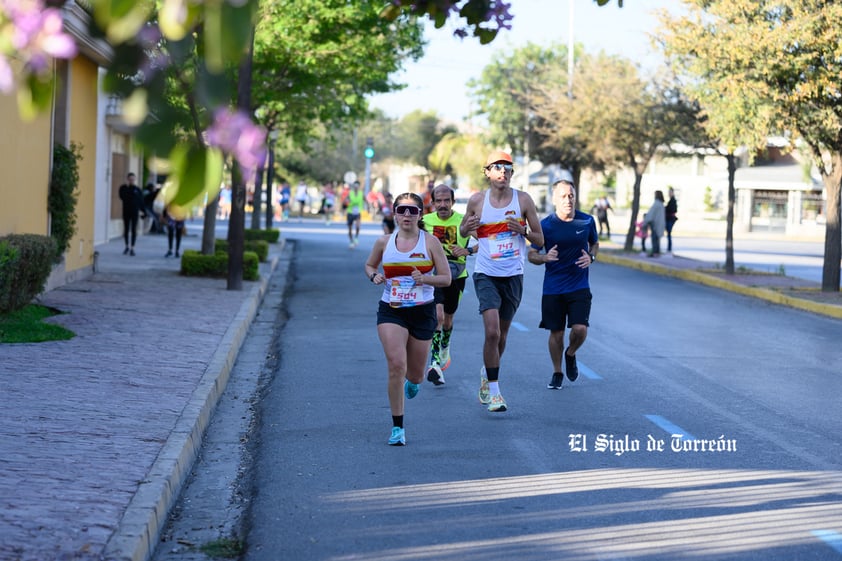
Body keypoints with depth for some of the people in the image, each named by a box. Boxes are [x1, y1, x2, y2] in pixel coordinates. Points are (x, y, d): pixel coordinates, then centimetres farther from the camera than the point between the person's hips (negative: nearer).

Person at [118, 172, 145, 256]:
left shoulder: (137, 189, 4)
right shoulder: (123, 188, 1)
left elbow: (141, 201, 6)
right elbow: (122, 197, -18)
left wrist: (144, 211, 0)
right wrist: (127, 186, -20)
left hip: (134, 212, 0)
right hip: (126, 211, 0)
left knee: (134, 230, -3)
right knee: (126, 229, 8)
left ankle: (132, 248, -2)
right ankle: (127, 246, 24)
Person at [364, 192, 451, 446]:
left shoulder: (430, 242, -4)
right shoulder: (384, 242, 1)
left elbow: (446, 278, -3)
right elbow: (369, 265, 19)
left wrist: (425, 279, -21)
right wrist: (375, 276, -4)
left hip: (423, 312, 0)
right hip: (390, 311, 0)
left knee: (415, 374, 10)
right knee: (396, 365, -18)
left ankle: (412, 382, 52)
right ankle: (397, 427, -8)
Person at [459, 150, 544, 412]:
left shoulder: (523, 199, 0)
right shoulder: (477, 200, -1)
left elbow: (540, 240, 4)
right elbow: (463, 230, 15)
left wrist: (523, 231, -17)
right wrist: (467, 227, -9)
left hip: (513, 276, 2)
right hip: (486, 275, -2)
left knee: (501, 336, 13)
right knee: (492, 332, -17)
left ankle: (486, 374, 39)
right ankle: (493, 390, -9)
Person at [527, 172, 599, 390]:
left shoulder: (587, 221, 0)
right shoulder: (545, 225, -6)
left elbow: (595, 243, 19)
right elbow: (531, 255, 1)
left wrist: (591, 257, -3)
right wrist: (545, 257, -20)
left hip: (579, 287, 1)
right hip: (553, 288, 0)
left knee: (580, 328, -14)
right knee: (556, 333, 5)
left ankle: (571, 354, 20)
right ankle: (557, 373, 26)